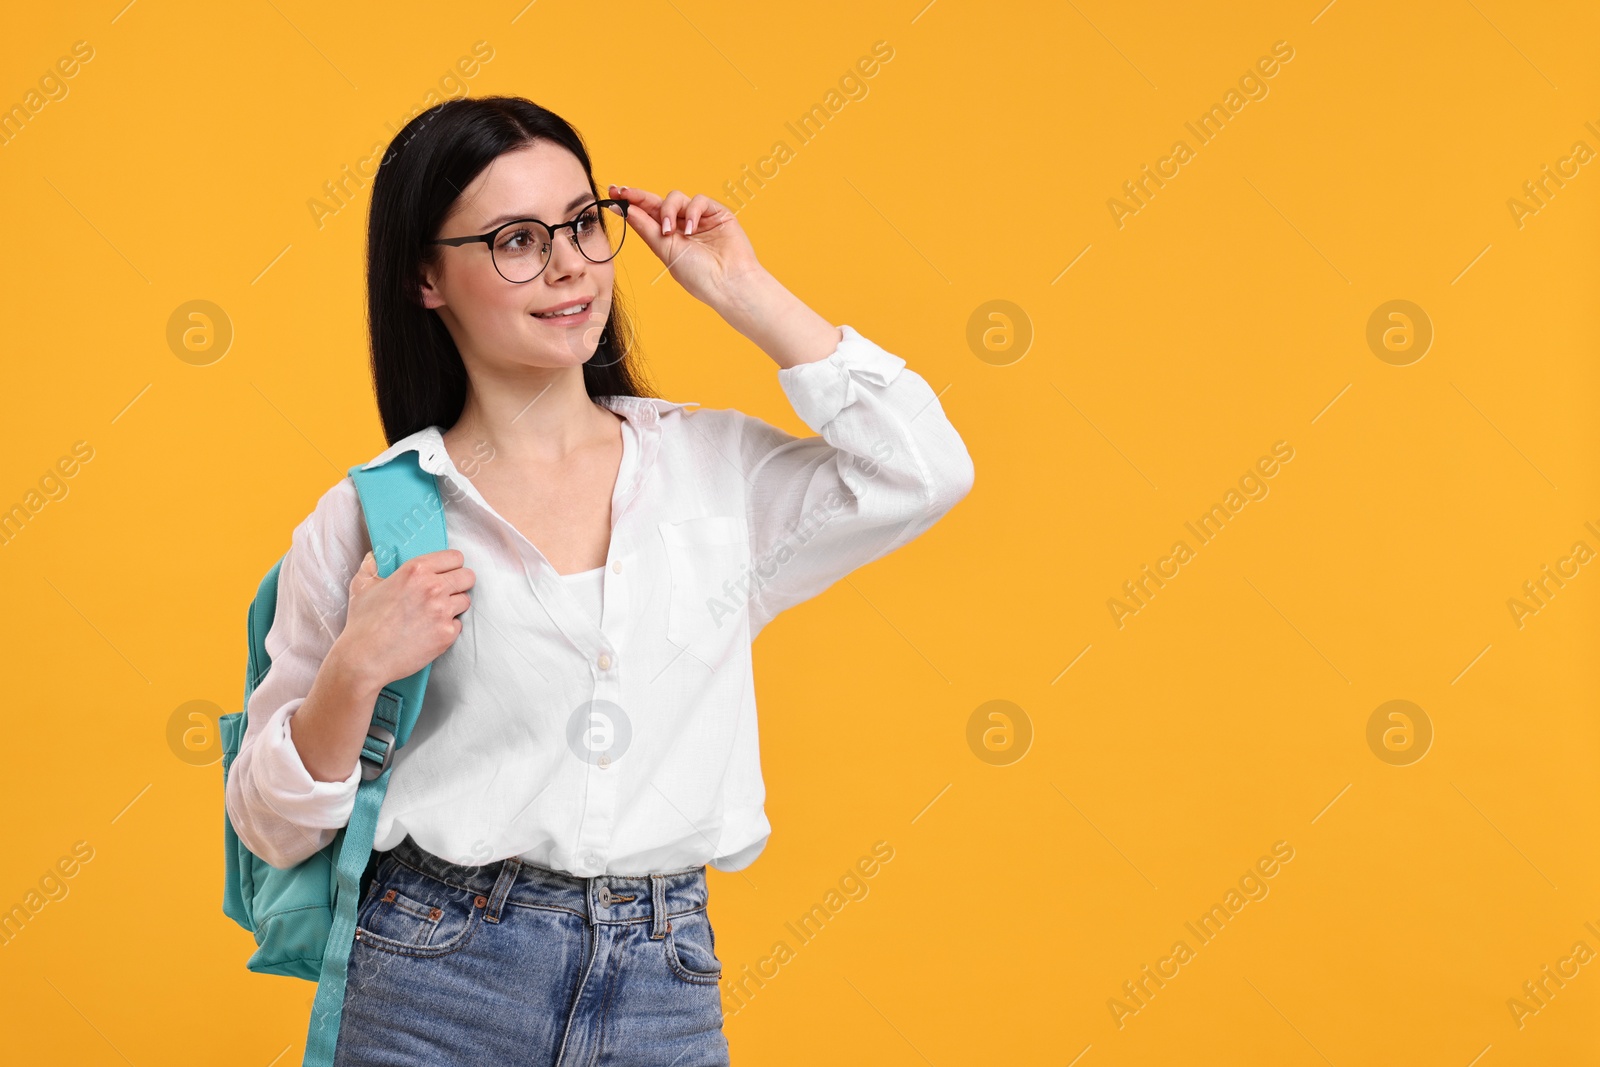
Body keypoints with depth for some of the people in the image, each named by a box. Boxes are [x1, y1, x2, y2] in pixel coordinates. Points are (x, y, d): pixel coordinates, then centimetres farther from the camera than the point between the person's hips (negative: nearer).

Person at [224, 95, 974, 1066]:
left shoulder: (713, 466, 8)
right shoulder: (373, 515, 0)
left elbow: (923, 473, -8)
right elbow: (273, 827, 4)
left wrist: (744, 292, -1)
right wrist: (355, 674, -16)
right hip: (439, 986, -2)